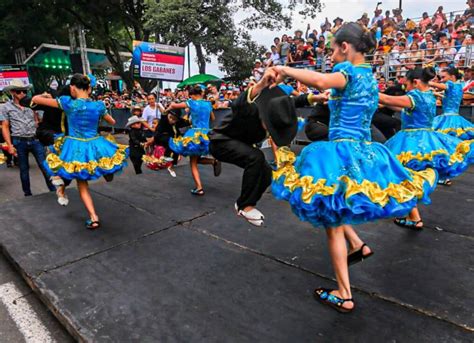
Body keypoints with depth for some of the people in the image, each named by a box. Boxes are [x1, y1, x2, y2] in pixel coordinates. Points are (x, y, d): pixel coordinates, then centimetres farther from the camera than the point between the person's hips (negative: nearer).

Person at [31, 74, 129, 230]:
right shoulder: (99, 105, -3)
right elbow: (112, 122, 16)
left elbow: (35, 99, 0)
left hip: (76, 148, -1)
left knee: (82, 185, 11)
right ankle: (108, 172, 55)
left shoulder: (67, 102, -11)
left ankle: (93, 218, 6)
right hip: (96, 147, 1)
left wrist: (44, 95, 20)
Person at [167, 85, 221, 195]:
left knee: (193, 163, 2)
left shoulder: (192, 102, -2)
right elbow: (212, 118, 26)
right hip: (207, 134, 5)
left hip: (196, 134, -5)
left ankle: (199, 188, -10)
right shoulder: (208, 104, 11)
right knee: (196, 159, 21)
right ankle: (214, 161, -6)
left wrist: (166, 110, 23)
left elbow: (174, 105, 5)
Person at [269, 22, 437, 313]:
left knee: (333, 225, 3)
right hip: (365, 153, 8)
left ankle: (344, 296, 12)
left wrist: (285, 70, -18)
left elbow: (321, 81, -32)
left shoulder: (350, 71, -11)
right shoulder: (370, 76, 15)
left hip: (342, 154, -8)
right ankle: (358, 244, 23)